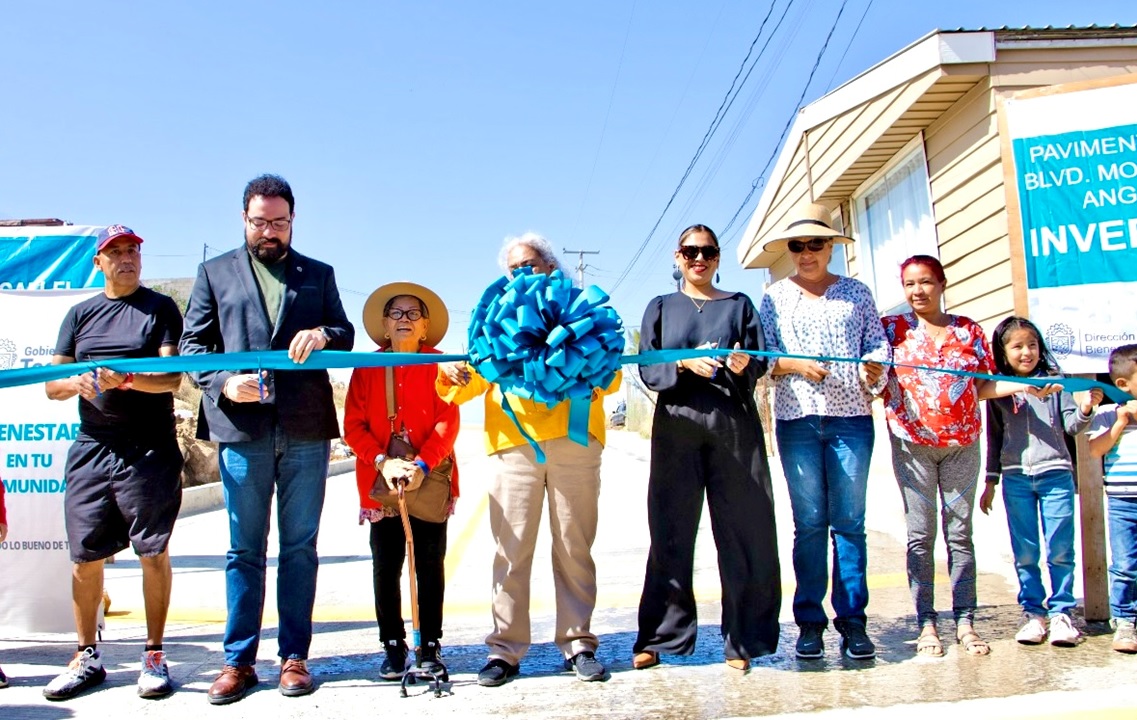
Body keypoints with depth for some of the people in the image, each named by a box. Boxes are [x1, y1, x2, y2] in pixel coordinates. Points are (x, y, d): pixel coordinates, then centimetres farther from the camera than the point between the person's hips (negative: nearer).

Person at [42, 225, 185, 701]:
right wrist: (76, 382, -10)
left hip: (149, 452, -3)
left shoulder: (160, 308, 6)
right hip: (91, 449, 4)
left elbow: (172, 377, -6)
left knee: (153, 553, -1)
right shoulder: (81, 314, 16)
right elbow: (51, 385, 12)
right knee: (85, 556, 6)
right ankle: (87, 658, 21)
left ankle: (154, 656, 10)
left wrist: (125, 379, -23)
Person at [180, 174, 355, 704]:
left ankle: (294, 656, 14)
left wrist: (322, 334, -12)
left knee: (299, 546, 5)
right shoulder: (215, 272, 14)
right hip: (241, 428, 0)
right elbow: (192, 343, 8)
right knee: (244, 549, 5)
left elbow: (346, 335, 11)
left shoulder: (319, 275, 16)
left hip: (306, 429, 1)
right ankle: (238, 660, 15)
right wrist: (223, 383, -11)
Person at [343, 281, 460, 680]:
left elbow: (448, 423, -5)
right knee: (386, 568, 5)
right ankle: (393, 648, 17)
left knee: (430, 566, 5)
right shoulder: (366, 368, 6)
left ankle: (430, 646, 16)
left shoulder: (439, 364, 2)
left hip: (430, 480, -1)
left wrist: (422, 464, -18)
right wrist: (382, 461, -14)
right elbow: (353, 425, 1)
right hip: (379, 482, 1)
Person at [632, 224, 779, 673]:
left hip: (733, 423, 0)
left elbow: (759, 363, 7)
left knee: (742, 530, -1)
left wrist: (743, 365, -15)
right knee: (671, 533, 1)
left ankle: (743, 639, 10)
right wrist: (684, 364, -14)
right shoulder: (661, 308, 15)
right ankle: (657, 638, 10)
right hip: (677, 425, 0)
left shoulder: (739, 305, 15)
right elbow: (647, 369, 5)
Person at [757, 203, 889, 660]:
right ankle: (809, 621, 10)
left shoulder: (856, 292, 13)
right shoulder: (775, 297, 11)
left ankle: (852, 620, 9)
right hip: (796, 419, 0)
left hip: (851, 417, 0)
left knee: (850, 521, 1)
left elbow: (878, 342, 8)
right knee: (809, 523, 2)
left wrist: (873, 366, -13)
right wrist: (794, 365, -12)